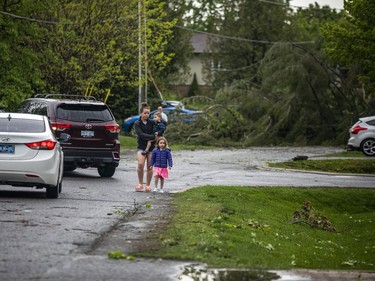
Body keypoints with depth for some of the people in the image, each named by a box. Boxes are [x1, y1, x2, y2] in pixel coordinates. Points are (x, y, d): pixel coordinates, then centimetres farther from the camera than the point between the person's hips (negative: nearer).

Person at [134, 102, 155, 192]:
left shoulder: (152, 123, 8)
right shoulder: (137, 123, 1)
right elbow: (141, 134, -13)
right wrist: (153, 136, -19)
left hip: (151, 147, 2)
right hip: (141, 147, -2)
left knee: (149, 167, -1)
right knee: (140, 164, -20)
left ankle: (148, 185, 10)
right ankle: (140, 183, -5)